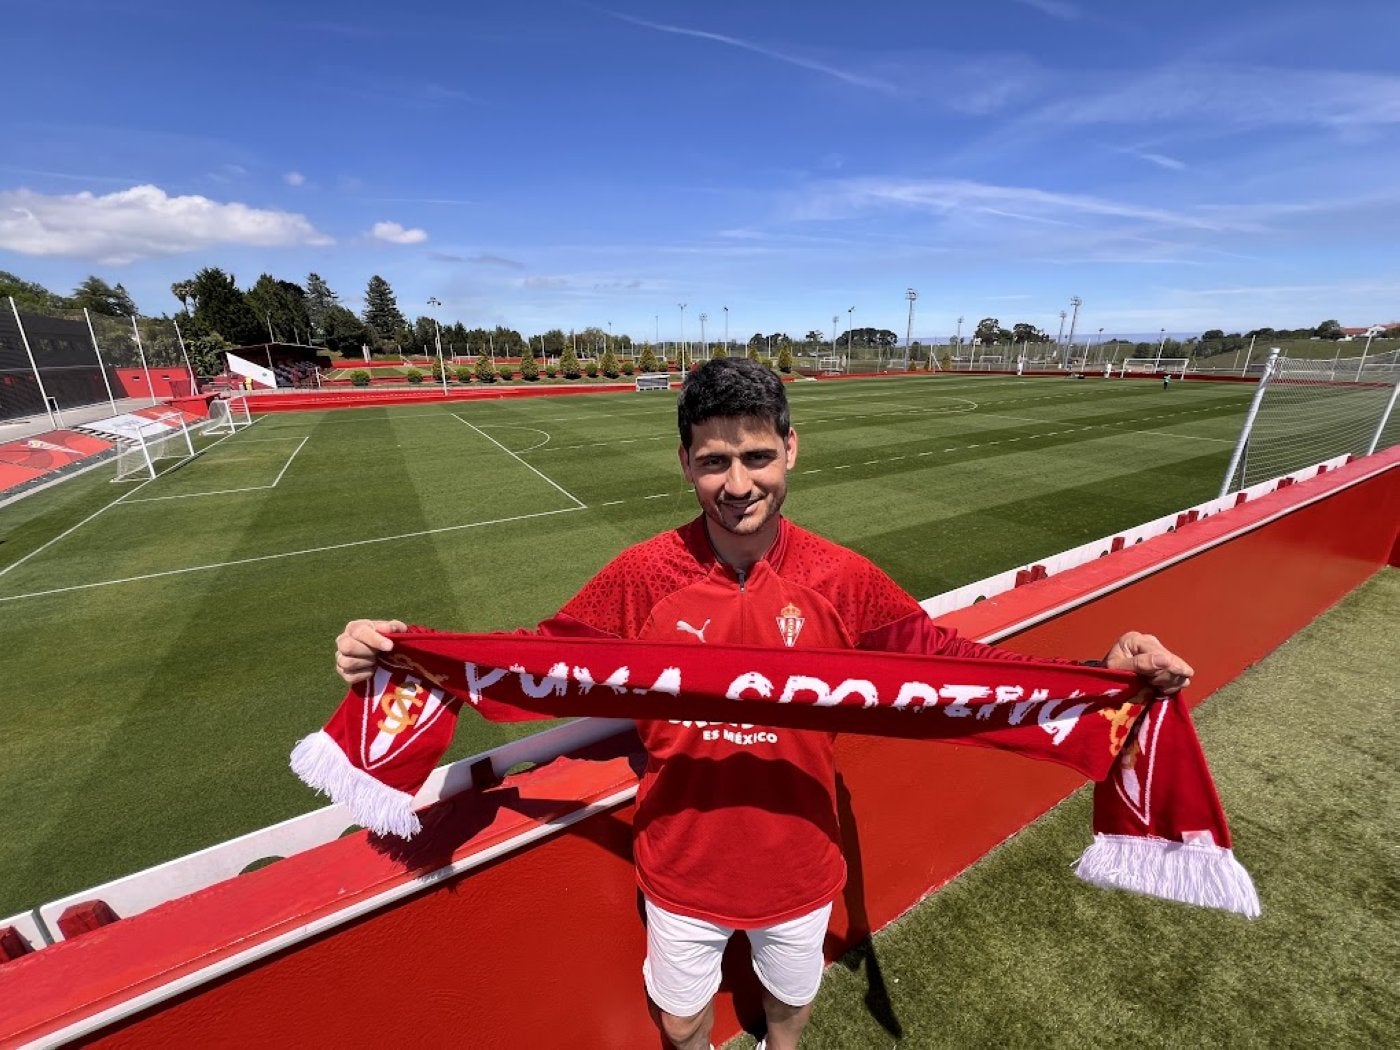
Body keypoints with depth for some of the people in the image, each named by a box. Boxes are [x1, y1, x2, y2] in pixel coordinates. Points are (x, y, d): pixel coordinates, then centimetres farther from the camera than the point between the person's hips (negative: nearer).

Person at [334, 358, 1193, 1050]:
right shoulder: (645, 575, -21)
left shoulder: (841, 578, -19)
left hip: (798, 866, 2)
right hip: (682, 868, 0)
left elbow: (937, 653, -12)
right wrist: (405, 652, -26)